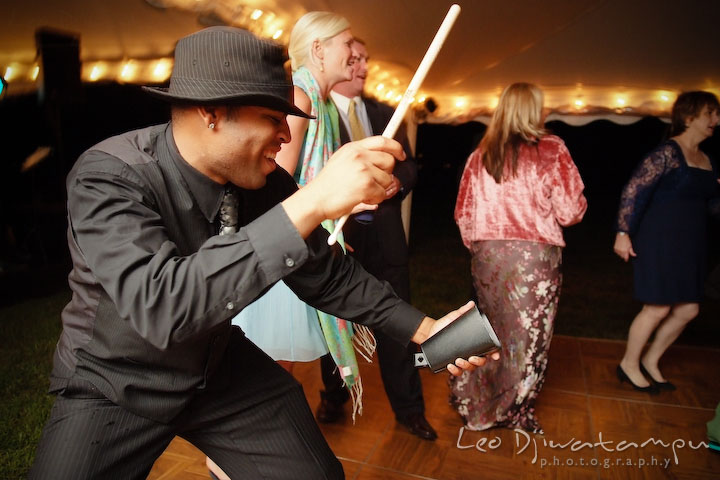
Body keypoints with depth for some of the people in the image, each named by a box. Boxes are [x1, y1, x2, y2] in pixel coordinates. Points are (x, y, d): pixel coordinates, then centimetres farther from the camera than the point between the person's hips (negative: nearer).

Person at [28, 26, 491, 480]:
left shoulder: (268, 185, -14)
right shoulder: (107, 177, -28)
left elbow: (325, 274, -3)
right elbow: (159, 307, -42)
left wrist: (424, 328, -7)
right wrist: (311, 204, -47)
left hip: (220, 367, 3)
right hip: (116, 387, -2)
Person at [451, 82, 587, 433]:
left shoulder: (480, 155, 4)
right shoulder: (551, 150, -7)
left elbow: (463, 212, 7)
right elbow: (571, 211, -9)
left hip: (487, 256, 4)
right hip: (534, 256, -4)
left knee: (493, 328, 21)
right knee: (528, 336, 12)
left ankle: (476, 400, 36)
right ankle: (514, 414, 29)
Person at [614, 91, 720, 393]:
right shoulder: (668, 153, -12)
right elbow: (634, 190, -18)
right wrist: (623, 232, -22)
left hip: (690, 243, 8)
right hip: (661, 240, -8)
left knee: (688, 310, 10)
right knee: (658, 308, -4)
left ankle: (650, 361, 28)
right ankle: (629, 365, 16)